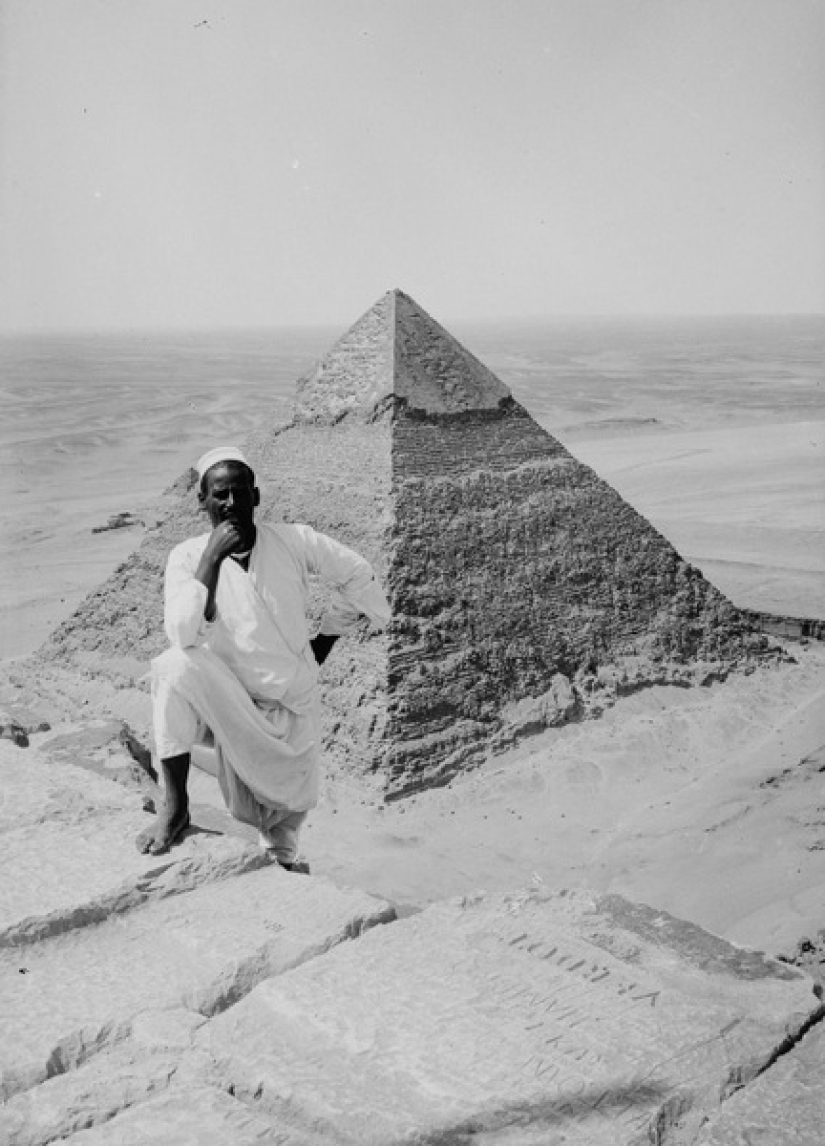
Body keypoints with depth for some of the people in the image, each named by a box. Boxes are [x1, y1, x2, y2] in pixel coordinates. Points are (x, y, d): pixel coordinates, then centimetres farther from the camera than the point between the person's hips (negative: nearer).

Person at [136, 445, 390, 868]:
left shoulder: (295, 542, -8)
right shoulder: (188, 557, -11)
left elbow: (357, 578, 6)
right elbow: (184, 636, -26)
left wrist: (325, 639, 8)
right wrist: (212, 558, -28)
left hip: (293, 708, 2)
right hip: (228, 705, -2)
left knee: (287, 814, 14)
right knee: (174, 666, -32)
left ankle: (280, 864, 54)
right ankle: (175, 805, -22)